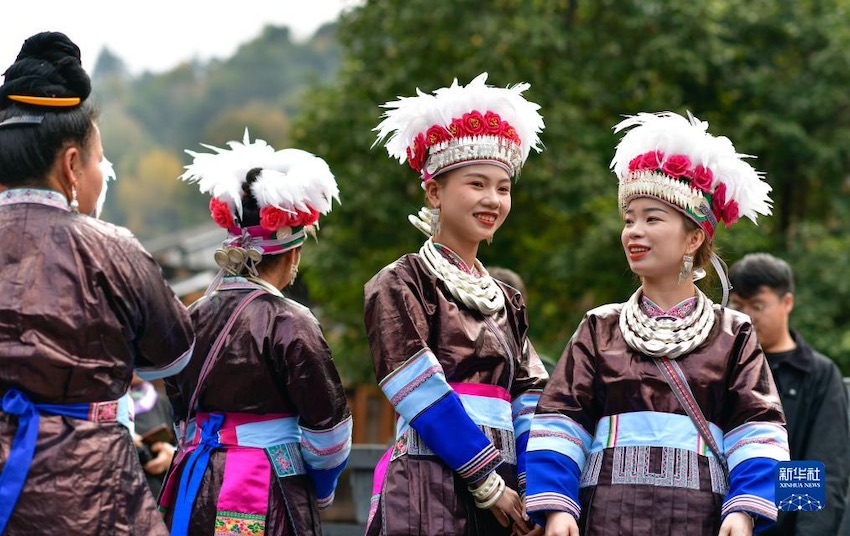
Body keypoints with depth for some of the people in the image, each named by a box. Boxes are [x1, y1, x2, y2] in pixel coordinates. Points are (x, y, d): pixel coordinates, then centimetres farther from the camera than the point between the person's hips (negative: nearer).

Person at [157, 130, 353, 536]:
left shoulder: (193, 317, 8)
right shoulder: (289, 323, -9)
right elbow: (327, 429, -5)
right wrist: (321, 492, 12)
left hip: (194, 489, 6)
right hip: (266, 500, -6)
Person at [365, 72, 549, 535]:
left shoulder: (506, 302, 19)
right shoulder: (399, 286, -1)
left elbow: (527, 404, 12)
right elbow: (424, 394, -10)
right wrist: (486, 479, -13)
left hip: (500, 497, 6)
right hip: (429, 495, -6)